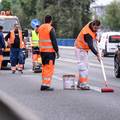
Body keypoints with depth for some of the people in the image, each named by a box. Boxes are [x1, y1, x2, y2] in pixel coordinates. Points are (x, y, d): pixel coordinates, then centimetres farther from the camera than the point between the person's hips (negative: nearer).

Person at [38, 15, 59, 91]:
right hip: (50, 51, -7)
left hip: (42, 51, 7)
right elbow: (54, 41, -13)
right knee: (49, 68, -4)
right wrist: (57, 51, -9)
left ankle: (44, 84, 17)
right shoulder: (51, 29, -11)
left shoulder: (40, 28, 11)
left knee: (44, 67, 15)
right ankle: (46, 85, -9)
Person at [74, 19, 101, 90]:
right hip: (80, 49, -10)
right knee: (83, 66, -15)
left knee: (85, 65, 12)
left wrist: (95, 36, 3)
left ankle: (80, 83, 18)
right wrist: (97, 54, -41)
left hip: (85, 49, 10)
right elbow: (90, 46, -37)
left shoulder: (91, 26, -5)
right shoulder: (87, 33, -32)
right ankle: (83, 84, -19)